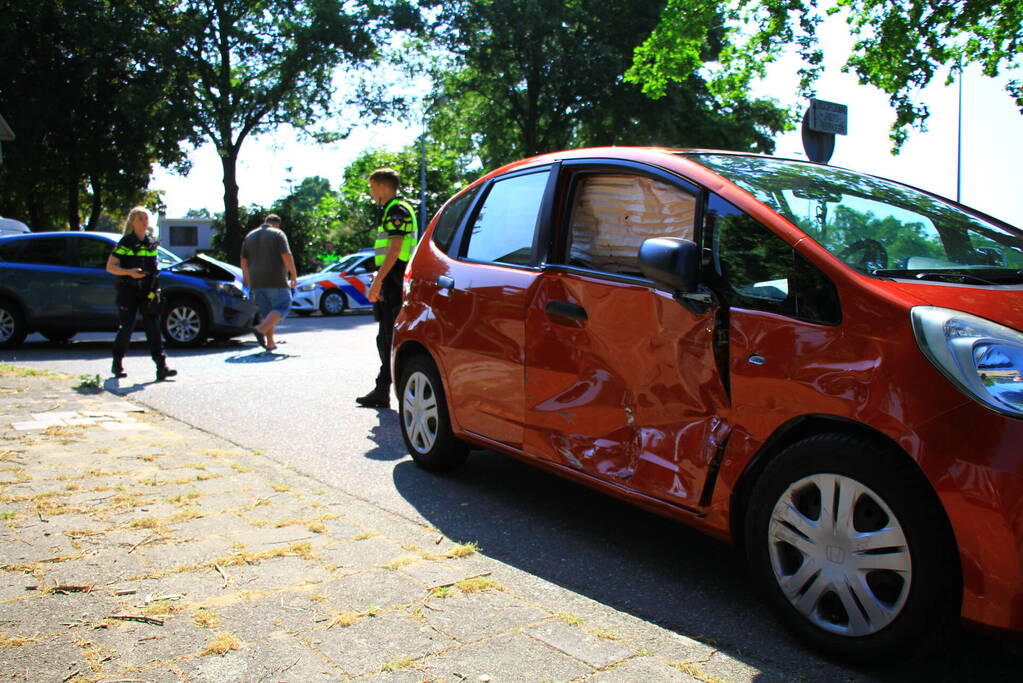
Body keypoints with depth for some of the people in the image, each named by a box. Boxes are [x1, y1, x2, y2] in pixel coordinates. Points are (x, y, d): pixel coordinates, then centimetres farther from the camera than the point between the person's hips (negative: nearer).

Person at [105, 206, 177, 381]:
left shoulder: (152, 243, 12)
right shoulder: (125, 243, -2)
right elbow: (110, 267, -4)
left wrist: (155, 288, 10)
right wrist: (129, 272, -20)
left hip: (148, 291, 4)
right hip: (128, 291, -3)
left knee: (154, 328, -6)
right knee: (126, 328, 3)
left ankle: (161, 367, -13)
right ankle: (117, 364, 21)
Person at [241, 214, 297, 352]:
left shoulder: (249, 236, 16)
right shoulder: (278, 234, -2)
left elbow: (244, 261, 15)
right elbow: (286, 256, -12)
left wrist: (247, 280, 21)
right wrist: (293, 274, -3)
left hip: (257, 282, 6)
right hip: (276, 280, -6)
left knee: (266, 311, 11)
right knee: (282, 307, -2)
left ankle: (270, 342, 4)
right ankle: (260, 330, -20)